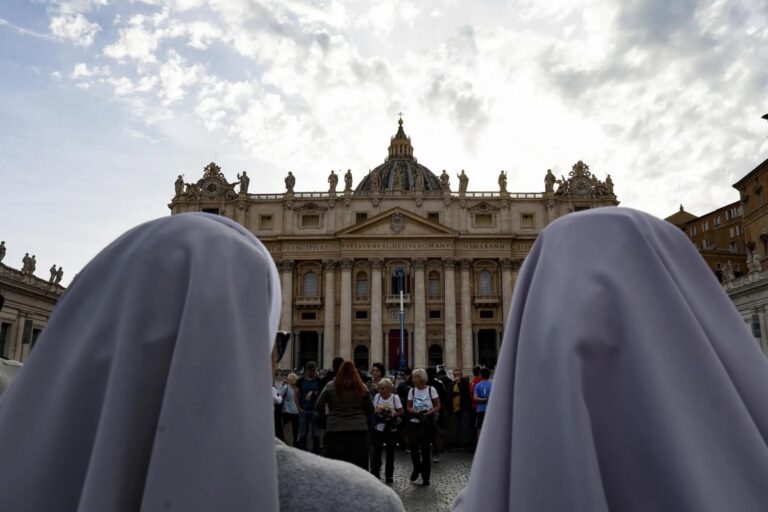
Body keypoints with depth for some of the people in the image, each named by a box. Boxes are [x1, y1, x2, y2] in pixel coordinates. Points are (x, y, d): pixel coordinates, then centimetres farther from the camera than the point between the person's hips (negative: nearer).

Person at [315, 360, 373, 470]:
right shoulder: (362, 388, 3)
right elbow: (370, 410, 9)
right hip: (359, 431, 1)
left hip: (335, 431, -1)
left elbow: (318, 406, 4)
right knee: (359, 467, 6)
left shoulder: (330, 386, 0)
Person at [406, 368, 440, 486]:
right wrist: (415, 411, -12)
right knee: (413, 446, -5)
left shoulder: (431, 390, -6)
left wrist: (429, 412, -18)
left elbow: (437, 406, -2)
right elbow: (409, 407, 9)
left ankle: (426, 477, 15)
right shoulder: (412, 391, 3)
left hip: (427, 422, -2)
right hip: (414, 422, 2)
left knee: (425, 449, 1)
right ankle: (416, 468, 24)